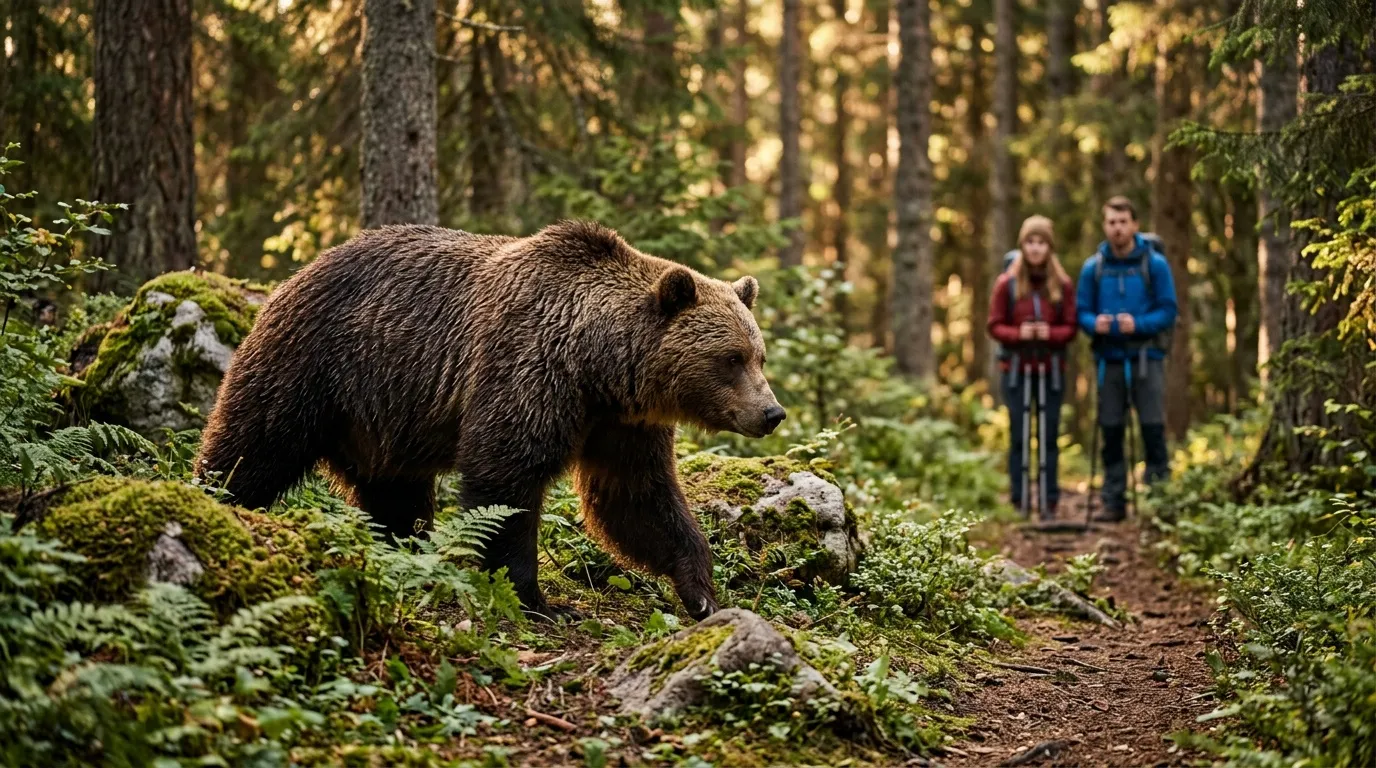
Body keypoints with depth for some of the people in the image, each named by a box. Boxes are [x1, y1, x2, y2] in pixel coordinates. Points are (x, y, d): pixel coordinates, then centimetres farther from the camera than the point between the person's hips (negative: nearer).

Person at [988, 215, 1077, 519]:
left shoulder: (1063, 285, 3)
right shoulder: (1006, 283, 0)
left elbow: (1071, 327, 4)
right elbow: (994, 325, 2)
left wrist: (1051, 333, -16)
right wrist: (1018, 334, -17)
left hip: (1051, 370, 1)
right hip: (1016, 369, -1)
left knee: (1049, 436, 2)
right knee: (1018, 436, 1)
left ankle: (1050, 502, 8)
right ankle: (1019, 503, 7)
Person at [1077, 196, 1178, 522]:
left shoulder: (1155, 264, -1)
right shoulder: (1092, 268, 6)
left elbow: (1168, 311, -3)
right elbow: (1082, 311, 9)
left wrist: (1138, 324, -19)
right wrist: (1095, 323, -13)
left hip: (1146, 357, -3)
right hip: (1109, 358, 3)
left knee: (1153, 427, -6)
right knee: (1111, 430, 6)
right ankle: (1113, 501, 14)